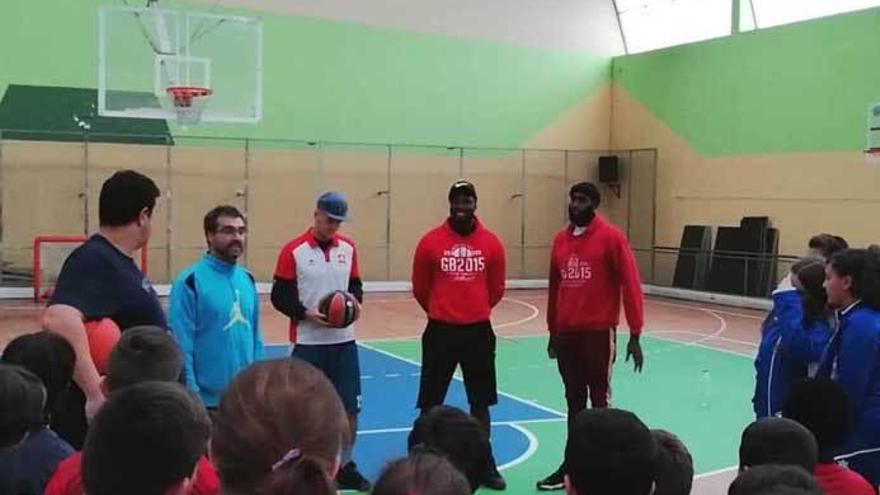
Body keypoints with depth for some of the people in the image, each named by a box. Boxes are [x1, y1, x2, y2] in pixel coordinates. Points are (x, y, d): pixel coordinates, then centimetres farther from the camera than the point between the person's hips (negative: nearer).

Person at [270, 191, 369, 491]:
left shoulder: (348, 248, 5)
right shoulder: (294, 251, -8)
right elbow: (280, 296, -7)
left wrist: (355, 300, -7)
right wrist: (307, 314, -20)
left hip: (343, 341, 4)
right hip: (308, 343, -4)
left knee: (350, 408, 8)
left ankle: (344, 466, 24)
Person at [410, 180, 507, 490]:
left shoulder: (491, 243, -1)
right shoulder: (431, 241, -6)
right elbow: (420, 289, 6)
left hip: (479, 331, 2)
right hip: (440, 331, -2)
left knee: (480, 402, 12)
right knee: (431, 403, 4)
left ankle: (485, 464, 24)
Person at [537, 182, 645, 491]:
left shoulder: (611, 238, -7)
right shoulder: (560, 240, 11)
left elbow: (630, 285, -9)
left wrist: (634, 335, -12)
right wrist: (552, 332, 18)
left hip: (599, 333, -5)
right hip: (566, 334, 6)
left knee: (599, 402, 1)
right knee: (574, 402, 11)